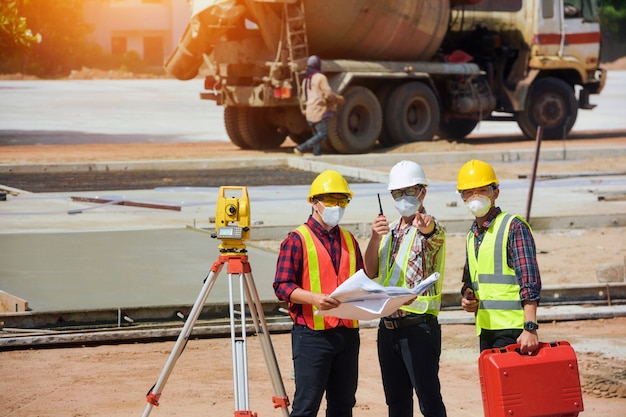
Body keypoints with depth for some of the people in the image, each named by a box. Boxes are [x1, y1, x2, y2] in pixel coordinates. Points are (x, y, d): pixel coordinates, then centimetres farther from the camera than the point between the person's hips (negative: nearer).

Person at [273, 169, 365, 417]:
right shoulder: (298, 240, -3)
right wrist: (314, 298, -26)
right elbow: (282, 286, -9)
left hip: (348, 332, 6)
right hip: (312, 333, -6)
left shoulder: (348, 240, 15)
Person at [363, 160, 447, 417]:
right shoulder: (390, 231, 16)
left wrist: (427, 230, -55)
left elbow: (433, 240, -30)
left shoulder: (431, 229, -5)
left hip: (418, 326, -7)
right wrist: (375, 238, -13)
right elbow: (371, 272, 5)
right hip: (388, 326, 7)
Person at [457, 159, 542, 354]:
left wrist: (530, 328, -22)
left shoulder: (514, 227, -6)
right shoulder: (472, 235, 18)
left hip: (511, 330, -8)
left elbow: (530, 281, -13)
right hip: (485, 329, 8)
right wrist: (467, 296, 7)